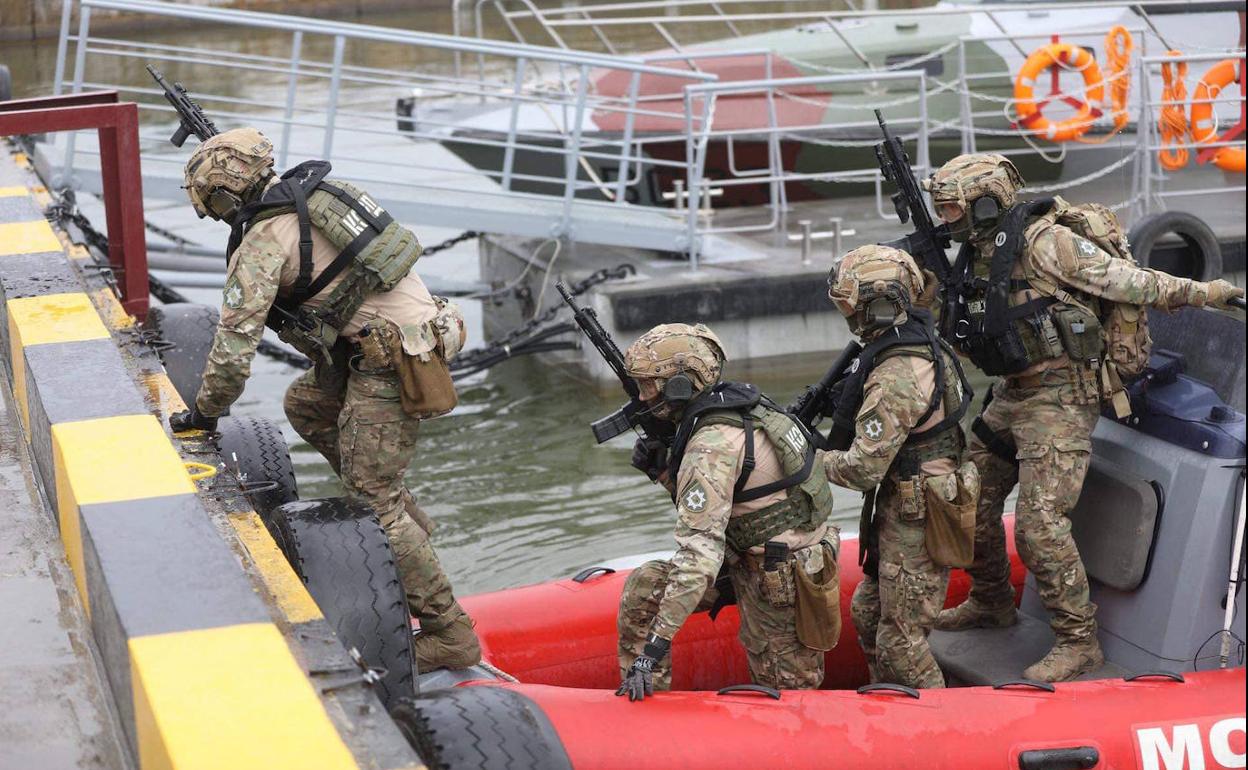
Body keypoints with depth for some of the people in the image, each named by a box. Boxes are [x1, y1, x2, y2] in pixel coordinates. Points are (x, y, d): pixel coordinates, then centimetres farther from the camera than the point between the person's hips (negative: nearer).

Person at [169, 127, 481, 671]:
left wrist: (204, 413, 3)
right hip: (421, 324, 10)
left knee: (373, 499, -4)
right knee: (305, 405, 25)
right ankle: (402, 515, 24)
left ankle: (449, 635, 0)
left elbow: (235, 341, -11)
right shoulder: (308, 194, 16)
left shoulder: (263, 240, -11)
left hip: (392, 357, -9)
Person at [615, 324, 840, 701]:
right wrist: (662, 472, -2)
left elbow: (700, 555, -32)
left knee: (789, 692, 3)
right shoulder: (737, 407, 2)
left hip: (779, 579, -10)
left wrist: (655, 647, -30)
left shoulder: (712, 446, -26)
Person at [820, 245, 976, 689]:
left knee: (900, 642, 0)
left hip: (913, 524, -10)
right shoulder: (928, 349, 5)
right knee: (867, 614, 22)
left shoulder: (895, 378, -27)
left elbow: (864, 469, -25)